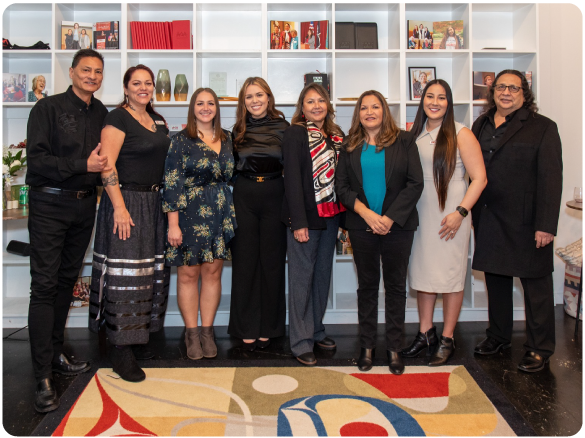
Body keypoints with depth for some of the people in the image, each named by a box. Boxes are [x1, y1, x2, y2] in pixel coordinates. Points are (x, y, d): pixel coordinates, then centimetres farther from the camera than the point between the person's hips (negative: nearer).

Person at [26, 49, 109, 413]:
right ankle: (44, 377, -2)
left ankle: (55, 354, 27)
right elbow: (36, 160, -13)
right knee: (45, 286, -6)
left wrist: (104, 165, -3)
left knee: (67, 280, 13)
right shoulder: (48, 108, -5)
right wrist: (83, 165, -20)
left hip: (85, 205, 6)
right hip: (50, 205, -5)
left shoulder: (102, 113, 11)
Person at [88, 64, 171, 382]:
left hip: (154, 203, 8)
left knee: (151, 270, 10)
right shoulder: (117, 118, -6)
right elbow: (107, 166, -14)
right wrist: (119, 207, -21)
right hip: (126, 202, -8)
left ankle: (137, 336, 23)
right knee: (124, 272, -7)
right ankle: (120, 349, 2)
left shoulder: (158, 121, 16)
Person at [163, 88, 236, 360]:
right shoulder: (181, 140, -2)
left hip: (220, 215, 4)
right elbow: (172, 182, -7)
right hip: (189, 214, -3)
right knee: (188, 274, 2)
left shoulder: (227, 139, 11)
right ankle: (192, 333, 14)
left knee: (213, 272, 6)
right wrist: (173, 223, -12)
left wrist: (230, 214, 9)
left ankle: (207, 331, 17)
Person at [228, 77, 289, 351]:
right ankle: (246, 329, 14)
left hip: (274, 195, -1)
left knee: (272, 261, 5)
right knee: (245, 261, 4)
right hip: (244, 196, 2)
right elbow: (232, 166, 14)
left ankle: (268, 328, 18)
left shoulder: (282, 127, 2)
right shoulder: (238, 130, 8)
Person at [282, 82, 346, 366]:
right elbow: (292, 178, -12)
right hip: (306, 215, -6)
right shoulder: (295, 133, -6)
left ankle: (316, 330, 29)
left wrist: (344, 214, 5)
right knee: (302, 277, 0)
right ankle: (301, 342, 9)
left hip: (331, 215, 6)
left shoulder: (336, 135, 13)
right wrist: (298, 221, -17)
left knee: (323, 273, 14)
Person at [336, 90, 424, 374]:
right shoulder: (350, 146, 8)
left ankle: (394, 347, 19)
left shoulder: (404, 141, 3)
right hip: (361, 226, 1)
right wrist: (366, 213, -13)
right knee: (367, 285, 10)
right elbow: (342, 186, 2)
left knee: (396, 285, 7)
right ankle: (367, 346, 21)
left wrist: (390, 218, -12)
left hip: (398, 225, -1)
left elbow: (415, 183, -4)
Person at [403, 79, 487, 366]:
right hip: (420, 214, 5)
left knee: (450, 275, 2)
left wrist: (460, 212, -16)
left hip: (450, 216, -5)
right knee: (422, 273, 10)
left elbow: (479, 178, -8)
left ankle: (447, 339, 15)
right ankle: (426, 334, 23)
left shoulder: (460, 134, -4)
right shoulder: (415, 134, 10)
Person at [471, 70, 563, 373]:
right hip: (488, 220, 5)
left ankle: (539, 349, 16)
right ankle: (498, 336, 31)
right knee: (495, 279, 15)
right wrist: (471, 213, 8)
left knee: (535, 284, 4)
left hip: (526, 222, -5)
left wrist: (546, 225, -15)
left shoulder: (542, 128, -3)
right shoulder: (481, 125, 12)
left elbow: (551, 178, -9)